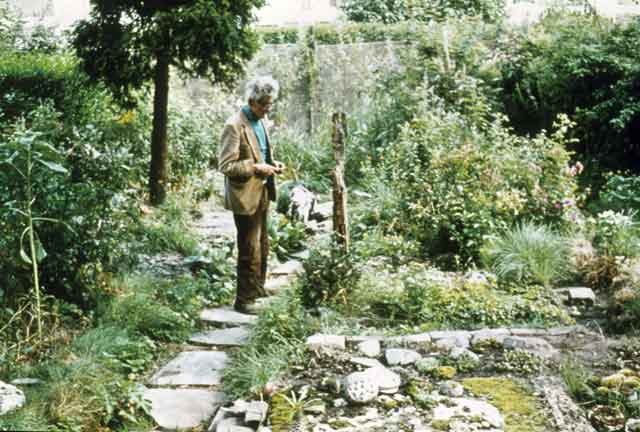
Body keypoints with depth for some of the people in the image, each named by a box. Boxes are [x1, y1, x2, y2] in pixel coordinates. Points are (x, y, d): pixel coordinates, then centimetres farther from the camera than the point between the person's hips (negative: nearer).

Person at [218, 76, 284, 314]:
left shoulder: (259, 122, 11)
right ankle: (244, 300, 9)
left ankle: (258, 290, 33)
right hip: (245, 196, -9)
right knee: (249, 250, -2)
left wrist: (272, 164, 4)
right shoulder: (234, 125, -17)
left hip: (262, 194, 9)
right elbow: (226, 165, -19)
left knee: (263, 247, 19)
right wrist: (255, 168, -23)